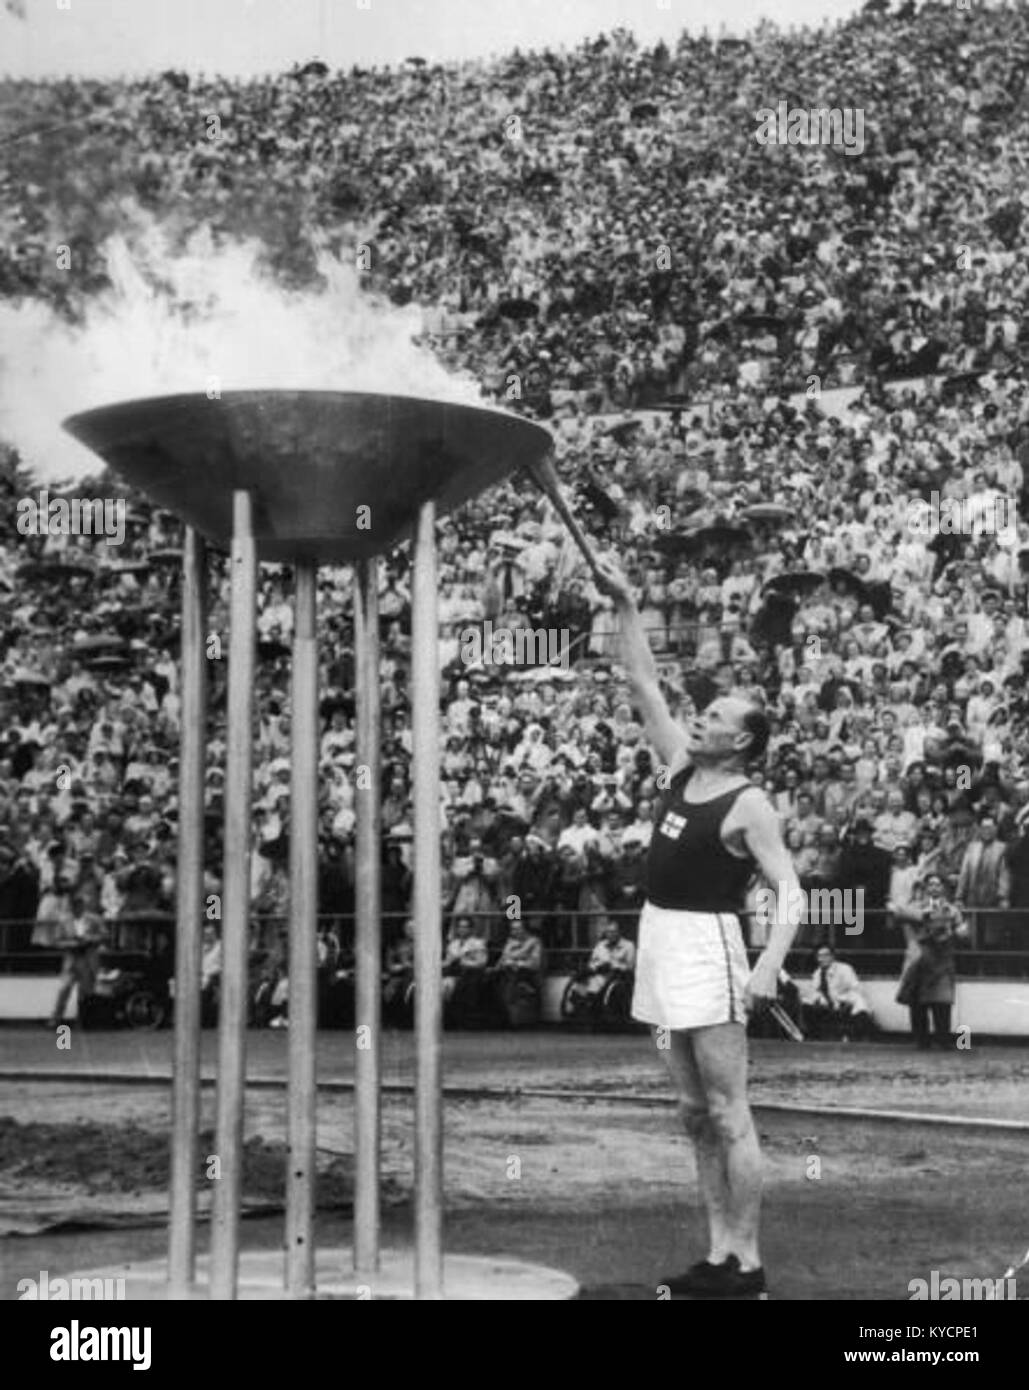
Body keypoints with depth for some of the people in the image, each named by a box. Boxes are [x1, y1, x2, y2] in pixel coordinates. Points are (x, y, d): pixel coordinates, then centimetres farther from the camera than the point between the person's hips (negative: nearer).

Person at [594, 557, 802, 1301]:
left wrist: (769, 964, -31)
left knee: (728, 1114, -6)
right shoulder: (681, 767, 11)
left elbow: (790, 891, -17)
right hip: (661, 942, 8)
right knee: (697, 1114, 10)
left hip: (706, 947, -8)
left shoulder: (749, 806, -10)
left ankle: (748, 1266, -2)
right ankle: (719, 1255, 15)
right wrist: (625, 606, 11)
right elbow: (646, 685, 15)